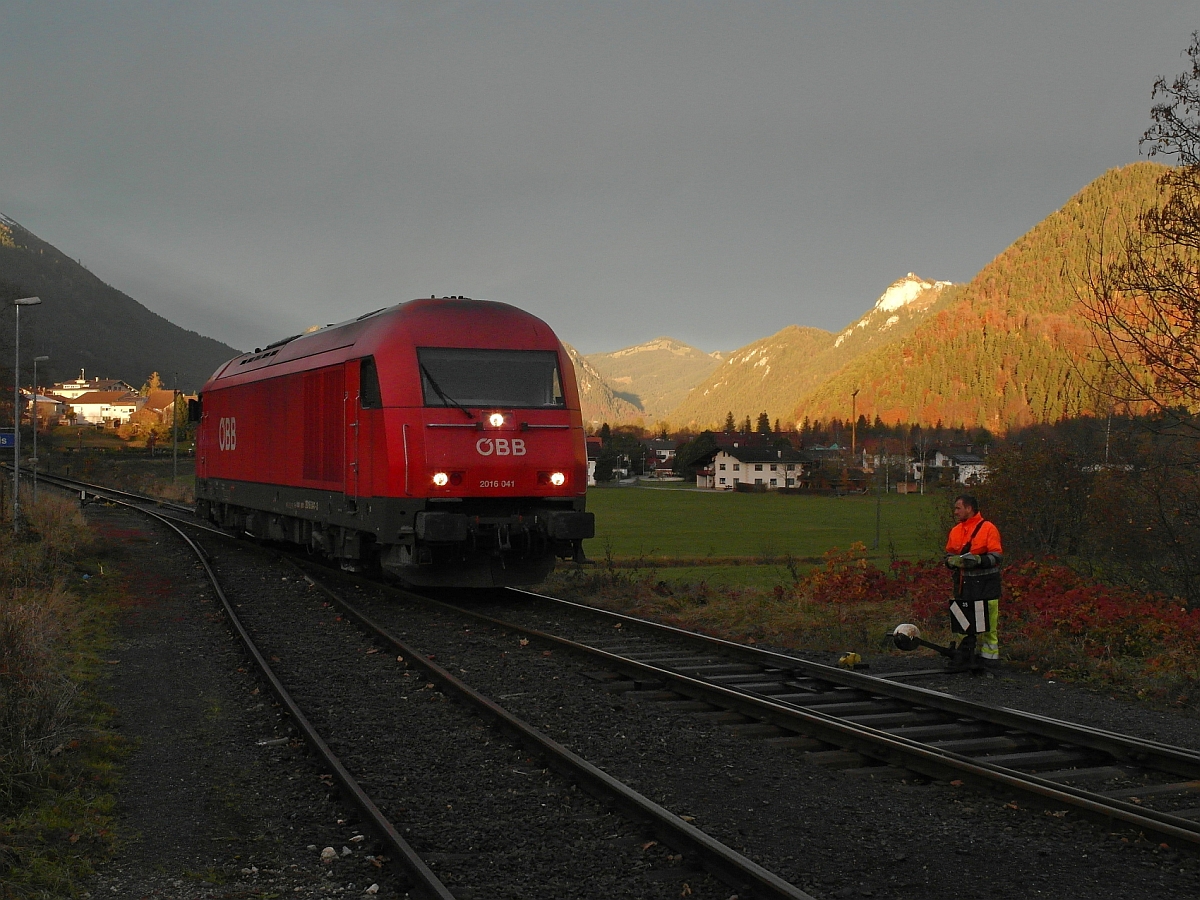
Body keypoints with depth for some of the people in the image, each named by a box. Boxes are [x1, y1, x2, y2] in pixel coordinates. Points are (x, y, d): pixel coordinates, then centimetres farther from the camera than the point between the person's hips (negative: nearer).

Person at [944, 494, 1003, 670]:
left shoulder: (988, 529, -6)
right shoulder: (955, 531, 13)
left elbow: (997, 556, -10)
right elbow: (949, 555, 19)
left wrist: (978, 560, -24)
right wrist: (953, 561, -4)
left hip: (985, 585, -6)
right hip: (963, 585, 6)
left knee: (986, 624, -4)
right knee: (965, 623, 10)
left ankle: (989, 656, 4)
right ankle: (968, 656, 18)